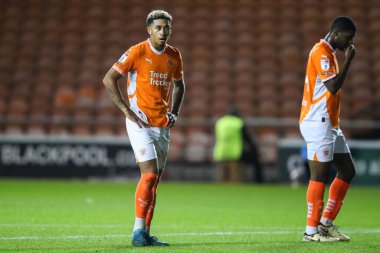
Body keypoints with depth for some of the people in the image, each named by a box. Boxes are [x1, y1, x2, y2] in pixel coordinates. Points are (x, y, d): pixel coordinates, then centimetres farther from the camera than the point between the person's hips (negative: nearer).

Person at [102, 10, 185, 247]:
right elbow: (109, 79, -9)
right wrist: (127, 110, -12)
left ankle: (146, 233, 12)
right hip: (140, 122, -6)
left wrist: (174, 112, 11)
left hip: (162, 125, 6)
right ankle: (138, 232, -10)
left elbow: (179, 85, 26)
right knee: (150, 174, -16)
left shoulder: (174, 56, 9)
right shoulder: (138, 52, -9)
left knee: (155, 180, 6)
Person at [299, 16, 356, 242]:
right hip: (318, 124, -10)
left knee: (348, 170, 9)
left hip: (330, 125, 10)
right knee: (319, 176, -7)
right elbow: (333, 86, -23)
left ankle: (326, 223, 13)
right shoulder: (321, 52, -13)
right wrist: (349, 60, -16)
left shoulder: (329, 53, 18)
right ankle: (312, 231, -2)